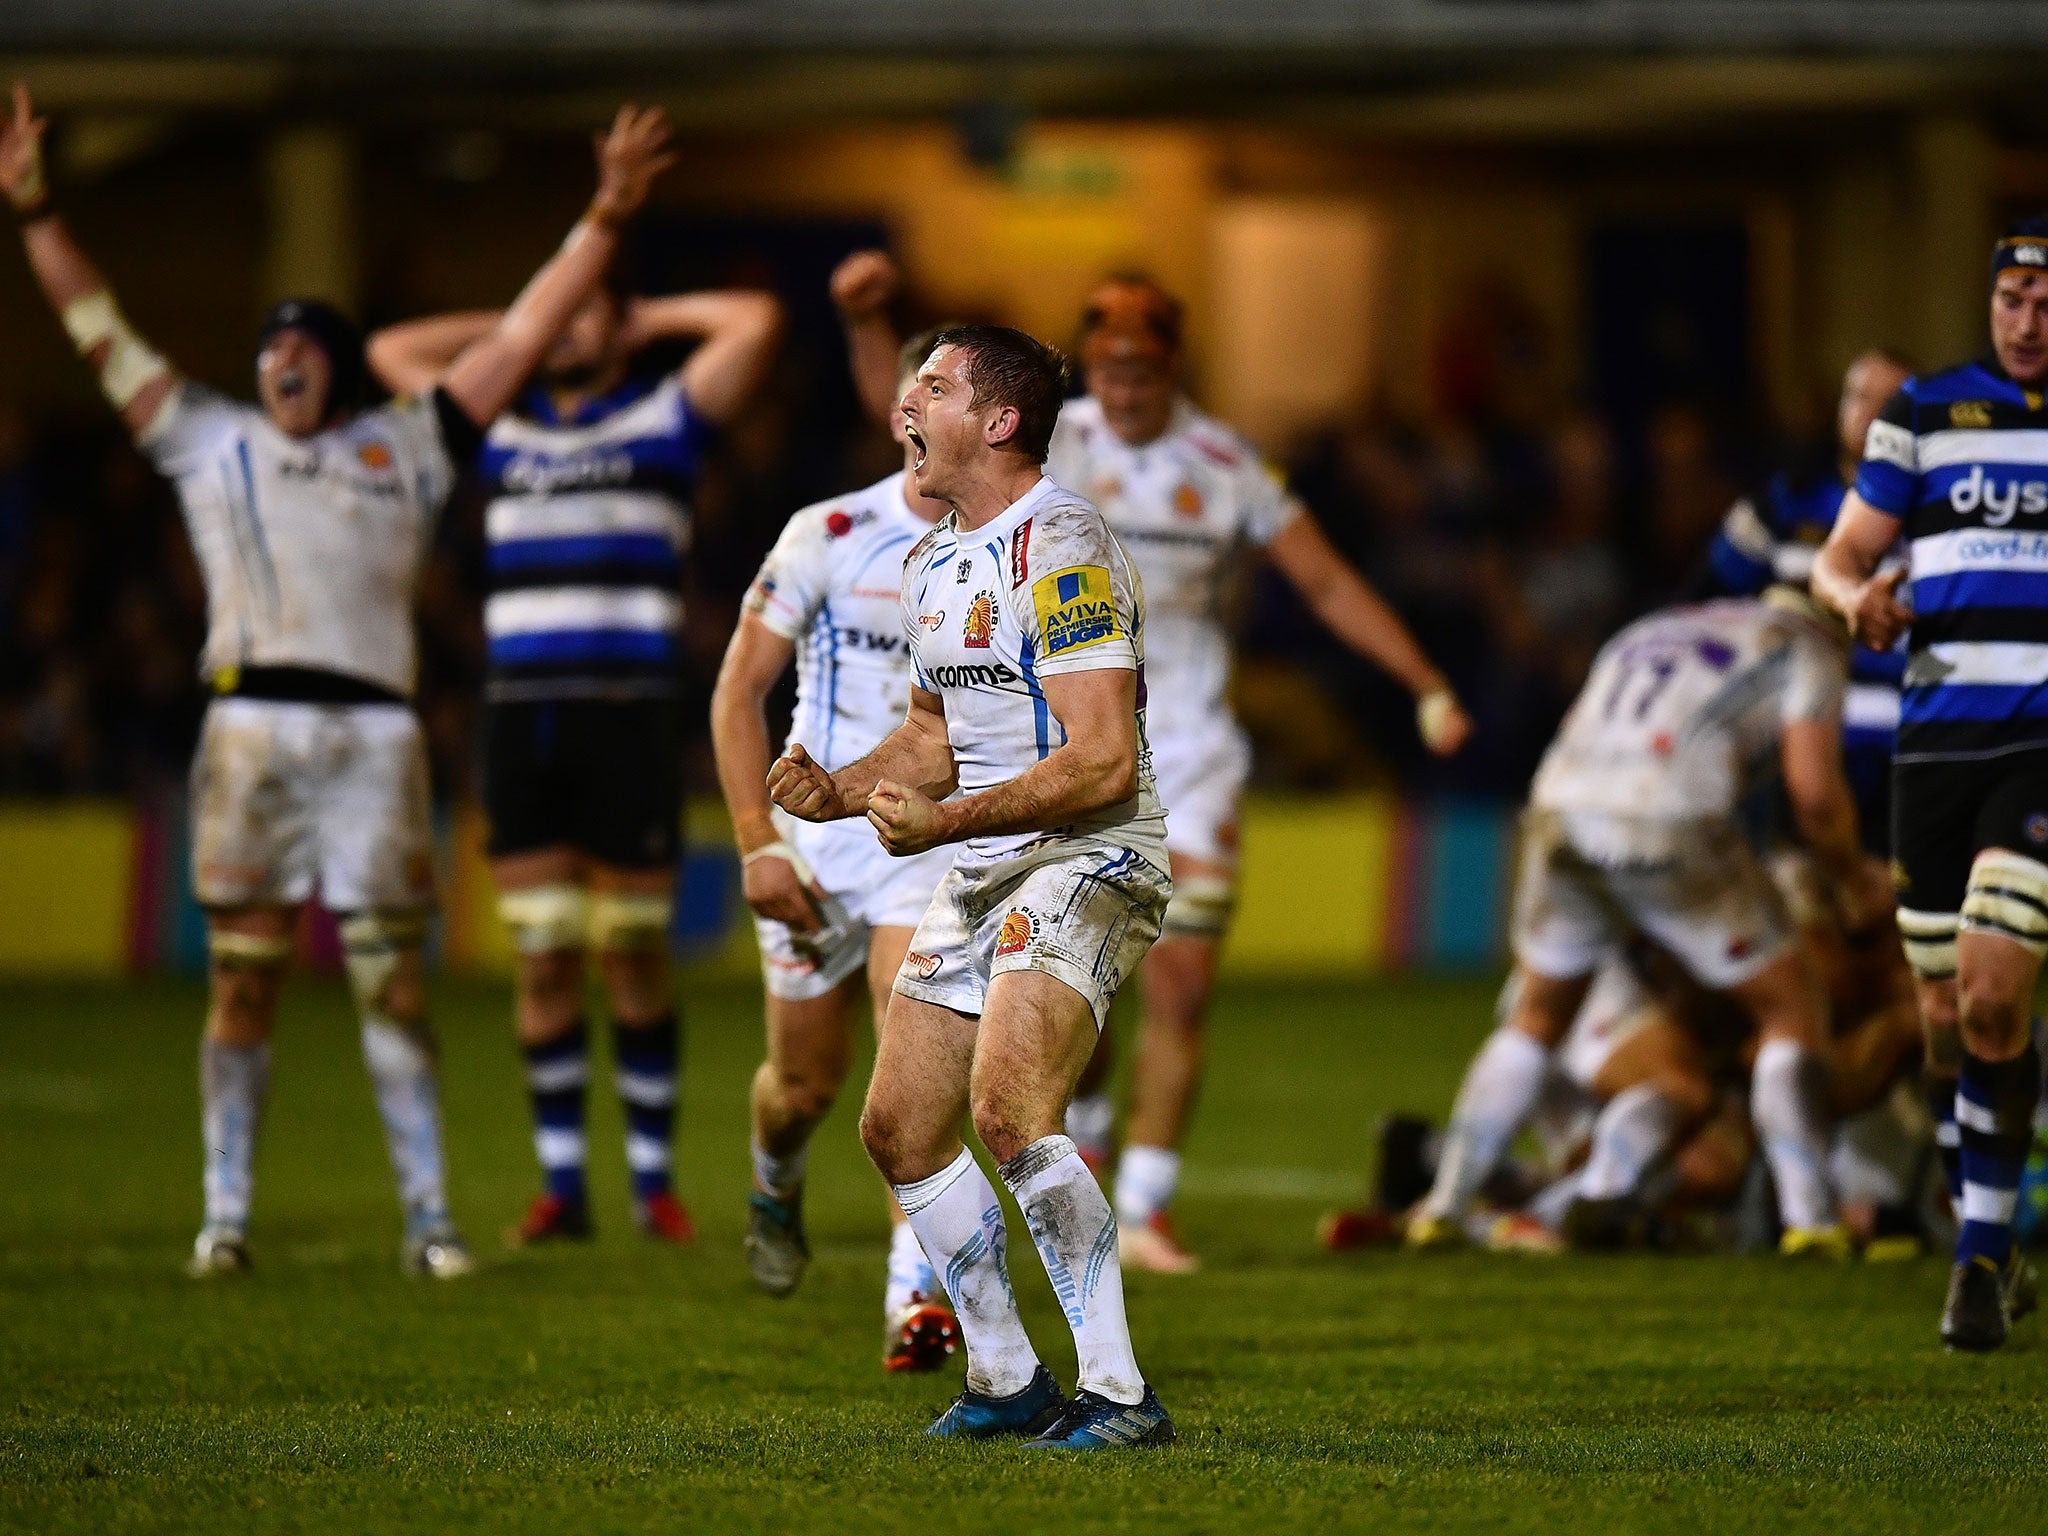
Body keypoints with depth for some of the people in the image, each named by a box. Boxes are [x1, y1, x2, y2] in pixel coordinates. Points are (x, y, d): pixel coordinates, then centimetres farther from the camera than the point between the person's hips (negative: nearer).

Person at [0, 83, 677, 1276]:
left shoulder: (403, 449, 19)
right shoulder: (212, 443, 20)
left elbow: (520, 341, 18)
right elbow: (102, 333, 23)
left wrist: (605, 221, 13)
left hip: (375, 731, -1)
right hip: (251, 722, 1)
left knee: (394, 981, -2)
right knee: (243, 976, 0)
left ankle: (430, 1218, 0)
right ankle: (226, 1215, 3)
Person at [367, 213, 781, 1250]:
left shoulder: (663, 422, 6)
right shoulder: (500, 431, 17)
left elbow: (756, 321, -3)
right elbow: (391, 351, 25)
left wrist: (651, 317, 9)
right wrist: (514, 331, 20)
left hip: (628, 722, -4)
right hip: (519, 720, 4)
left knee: (633, 959, 0)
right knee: (541, 962, 1)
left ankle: (654, 1178, 8)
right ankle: (561, 1183, 6)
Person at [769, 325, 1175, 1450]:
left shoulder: (1061, 549, -17)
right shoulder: (932, 562, 13)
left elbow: (1103, 764, -23)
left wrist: (946, 821, -26)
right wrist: (838, 791, 6)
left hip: (1090, 862, -10)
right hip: (982, 870, 10)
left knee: (1008, 1109, -27)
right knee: (897, 1130, 6)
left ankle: (1119, 1392, -22)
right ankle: (1007, 1380, 19)